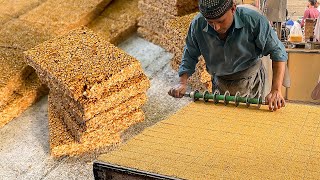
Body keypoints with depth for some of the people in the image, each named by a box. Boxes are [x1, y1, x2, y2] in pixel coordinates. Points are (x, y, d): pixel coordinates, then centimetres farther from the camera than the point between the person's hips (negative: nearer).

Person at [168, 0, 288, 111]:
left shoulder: (253, 20, -26)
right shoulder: (198, 24, -18)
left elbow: (277, 52, -22)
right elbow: (190, 55, -3)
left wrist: (276, 90, -32)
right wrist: (182, 82, -18)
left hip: (251, 83, -2)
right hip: (220, 84, 2)